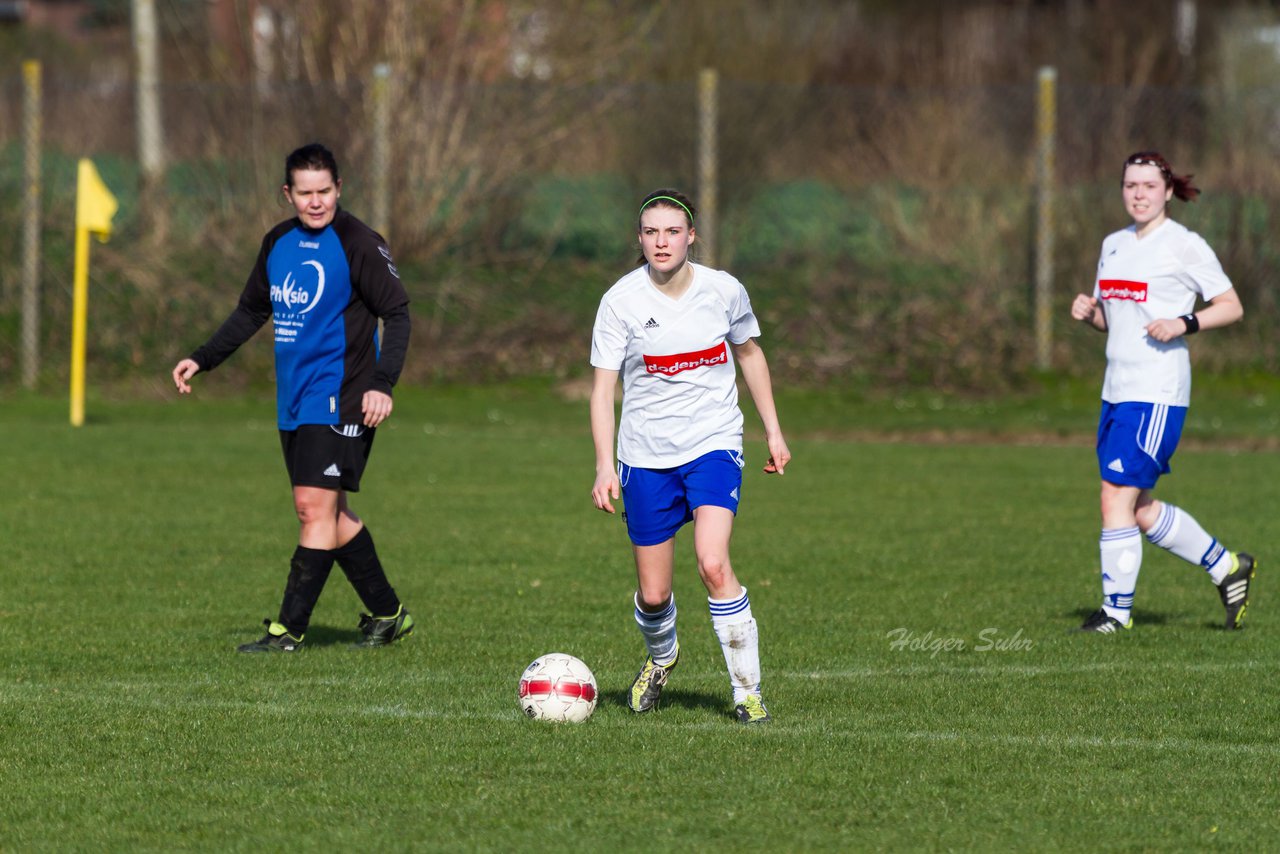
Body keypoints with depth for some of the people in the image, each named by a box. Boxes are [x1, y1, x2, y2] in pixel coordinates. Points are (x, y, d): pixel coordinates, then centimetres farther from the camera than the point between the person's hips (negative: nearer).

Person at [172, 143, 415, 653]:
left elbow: (397, 313, -10)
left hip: (340, 400, -7)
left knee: (315, 507, -12)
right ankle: (387, 614, 21)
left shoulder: (357, 243, -9)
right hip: (294, 401, 7)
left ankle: (289, 630, -11)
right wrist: (202, 360, 18)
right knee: (329, 514, 10)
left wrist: (382, 383, -20)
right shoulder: (278, 243, 11)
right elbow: (252, 311, 24)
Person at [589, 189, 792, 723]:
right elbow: (602, 387, -7)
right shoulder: (620, 302, -9)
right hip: (646, 457, 1)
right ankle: (661, 657, 41)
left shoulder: (724, 291, -4)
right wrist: (605, 467, -16)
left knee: (713, 565, -23)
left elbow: (748, 352, 15)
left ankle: (748, 691, -13)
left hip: (713, 444, -1)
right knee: (653, 595, 5)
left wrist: (773, 431, 15)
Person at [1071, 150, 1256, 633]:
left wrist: (1183, 324, -20)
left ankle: (1117, 608, -3)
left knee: (1119, 497, -12)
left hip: (1158, 391, -8)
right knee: (1140, 510, 11)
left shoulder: (1184, 246, -7)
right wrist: (1087, 311, 1)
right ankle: (1228, 568, 27)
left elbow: (1232, 307, -5)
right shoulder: (1114, 245, 15)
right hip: (1117, 389, 8)